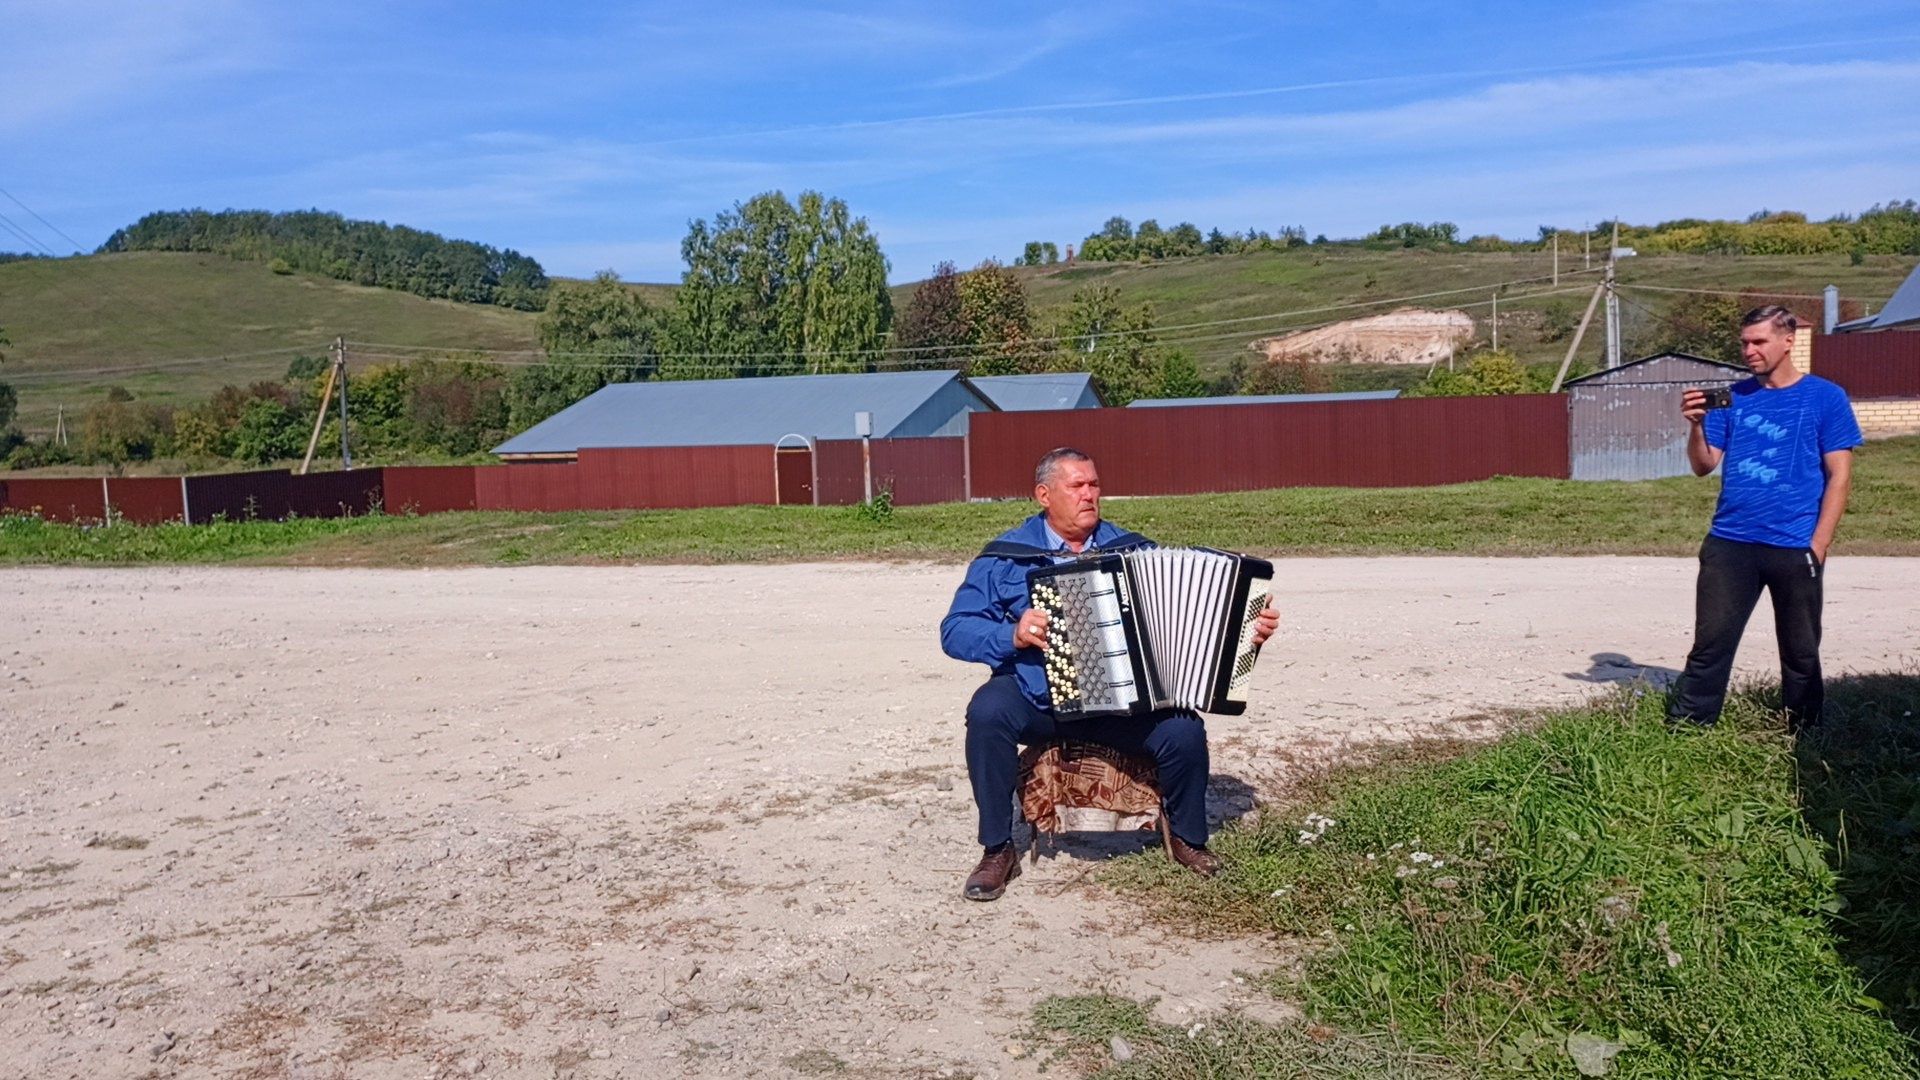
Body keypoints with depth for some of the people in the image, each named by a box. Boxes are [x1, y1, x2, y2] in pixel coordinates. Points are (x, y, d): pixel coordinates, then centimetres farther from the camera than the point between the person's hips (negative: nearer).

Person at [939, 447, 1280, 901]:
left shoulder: (1131, 549, 8)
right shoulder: (1007, 556, 1)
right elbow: (956, 630, -3)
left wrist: (1245, 624, -8)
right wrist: (1012, 635, -20)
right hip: (1035, 695, -1)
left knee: (1183, 731, -24)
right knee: (987, 712, -32)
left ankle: (1187, 838, 9)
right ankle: (998, 851, -14)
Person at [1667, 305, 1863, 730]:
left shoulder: (1825, 398, 0)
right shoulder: (1733, 397, 8)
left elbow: (1839, 475, -2)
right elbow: (1703, 465, 7)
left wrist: (1818, 545, -9)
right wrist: (1696, 425, -12)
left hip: (1794, 547, -2)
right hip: (1729, 543, 2)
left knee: (1801, 652, 9)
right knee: (1710, 643, 2)